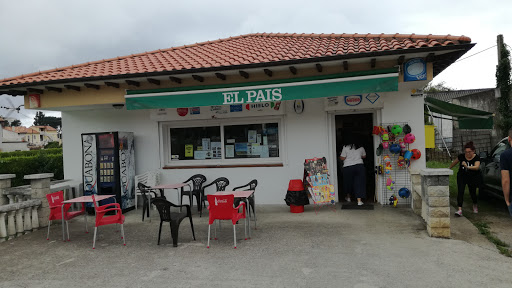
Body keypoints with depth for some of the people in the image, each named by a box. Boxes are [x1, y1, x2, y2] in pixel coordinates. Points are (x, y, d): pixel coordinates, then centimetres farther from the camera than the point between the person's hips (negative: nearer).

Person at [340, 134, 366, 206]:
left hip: (348, 167, -1)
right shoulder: (360, 147, 5)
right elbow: (364, 156, 19)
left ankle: (348, 197, 33)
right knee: (359, 183, 1)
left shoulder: (345, 147, -6)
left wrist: (340, 155, 15)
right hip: (359, 166, 1)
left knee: (348, 182, 17)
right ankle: (359, 200, -6)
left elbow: (342, 158, -5)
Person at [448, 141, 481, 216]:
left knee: (472, 192, 8)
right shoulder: (461, 157, -6)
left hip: (473, 177, -1)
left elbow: (477, 167, -30)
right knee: (460, 191, -15)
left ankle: (475, 204, 43)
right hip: (462, 176, 1)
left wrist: (467, 167, -46)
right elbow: (454, 163, 11)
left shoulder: (476, 157, -13)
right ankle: (460, 209, -20)